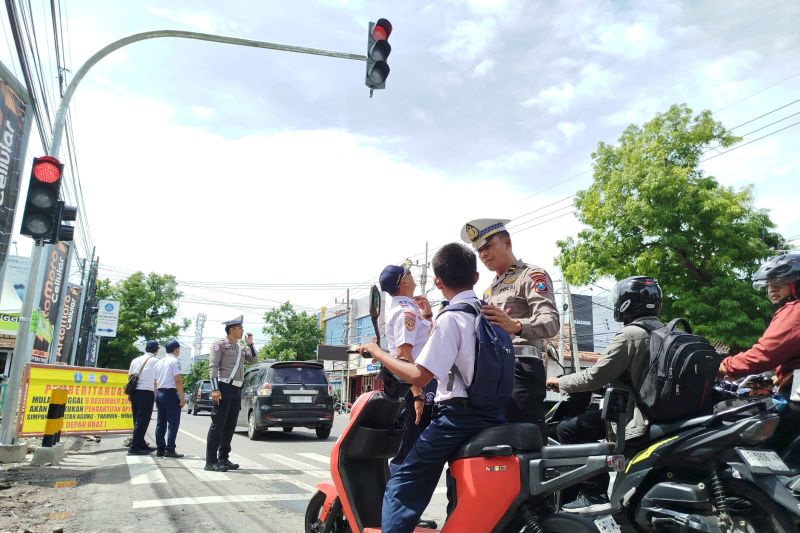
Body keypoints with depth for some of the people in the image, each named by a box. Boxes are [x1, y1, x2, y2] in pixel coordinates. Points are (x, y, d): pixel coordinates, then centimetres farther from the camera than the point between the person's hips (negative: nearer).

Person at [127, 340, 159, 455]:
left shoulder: (135, 360, 14)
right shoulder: (155, 361, -4)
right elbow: (156, 381, -4)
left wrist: (130, 393, 20)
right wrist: (156, 395, 6)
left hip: (134, 392, 7)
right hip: (147, 392, -7)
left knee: (138, 420, 14)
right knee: (142, 421, -3)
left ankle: (141, 445, 21)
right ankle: (134, 447, -4)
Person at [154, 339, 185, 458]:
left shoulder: (159, 362, 15)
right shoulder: (175, 361, -9)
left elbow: (155, 381, 16)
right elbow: (178, 381, -15)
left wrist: (157, 396, 20)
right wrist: (182, 398, -13)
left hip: (159, 393, 8)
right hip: (170, 393, -8)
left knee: (160, 422, 10)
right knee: (173, 422, -5)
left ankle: (160, 449, 12)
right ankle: (170, 449, -8)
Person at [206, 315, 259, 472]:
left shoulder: (240, 348, 20)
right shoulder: (220, 344, -3)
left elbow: (254, 360, 20)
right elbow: (213, 367, -10)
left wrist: (250, 344, 9)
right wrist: (215, 389, -19)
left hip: (237, 390, 8)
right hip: (224, 388, -8)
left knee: (230, 426, 10)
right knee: (217, 425, -6)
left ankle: (223, 459, 17)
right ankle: (211, 461, -3)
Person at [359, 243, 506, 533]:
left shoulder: (450, 318, -14)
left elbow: (419, 376, -20)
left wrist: (378, 353, -9)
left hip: (458, 416, -8)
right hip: (494, 416, 8)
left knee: (401, 488, -1)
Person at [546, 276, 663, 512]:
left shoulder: (630, 335, -15)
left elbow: (595, 377, -15)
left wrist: (559, 382, -1)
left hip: (638, 417, -9)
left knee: (566, 430, -4)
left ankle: (595, 495, -5)